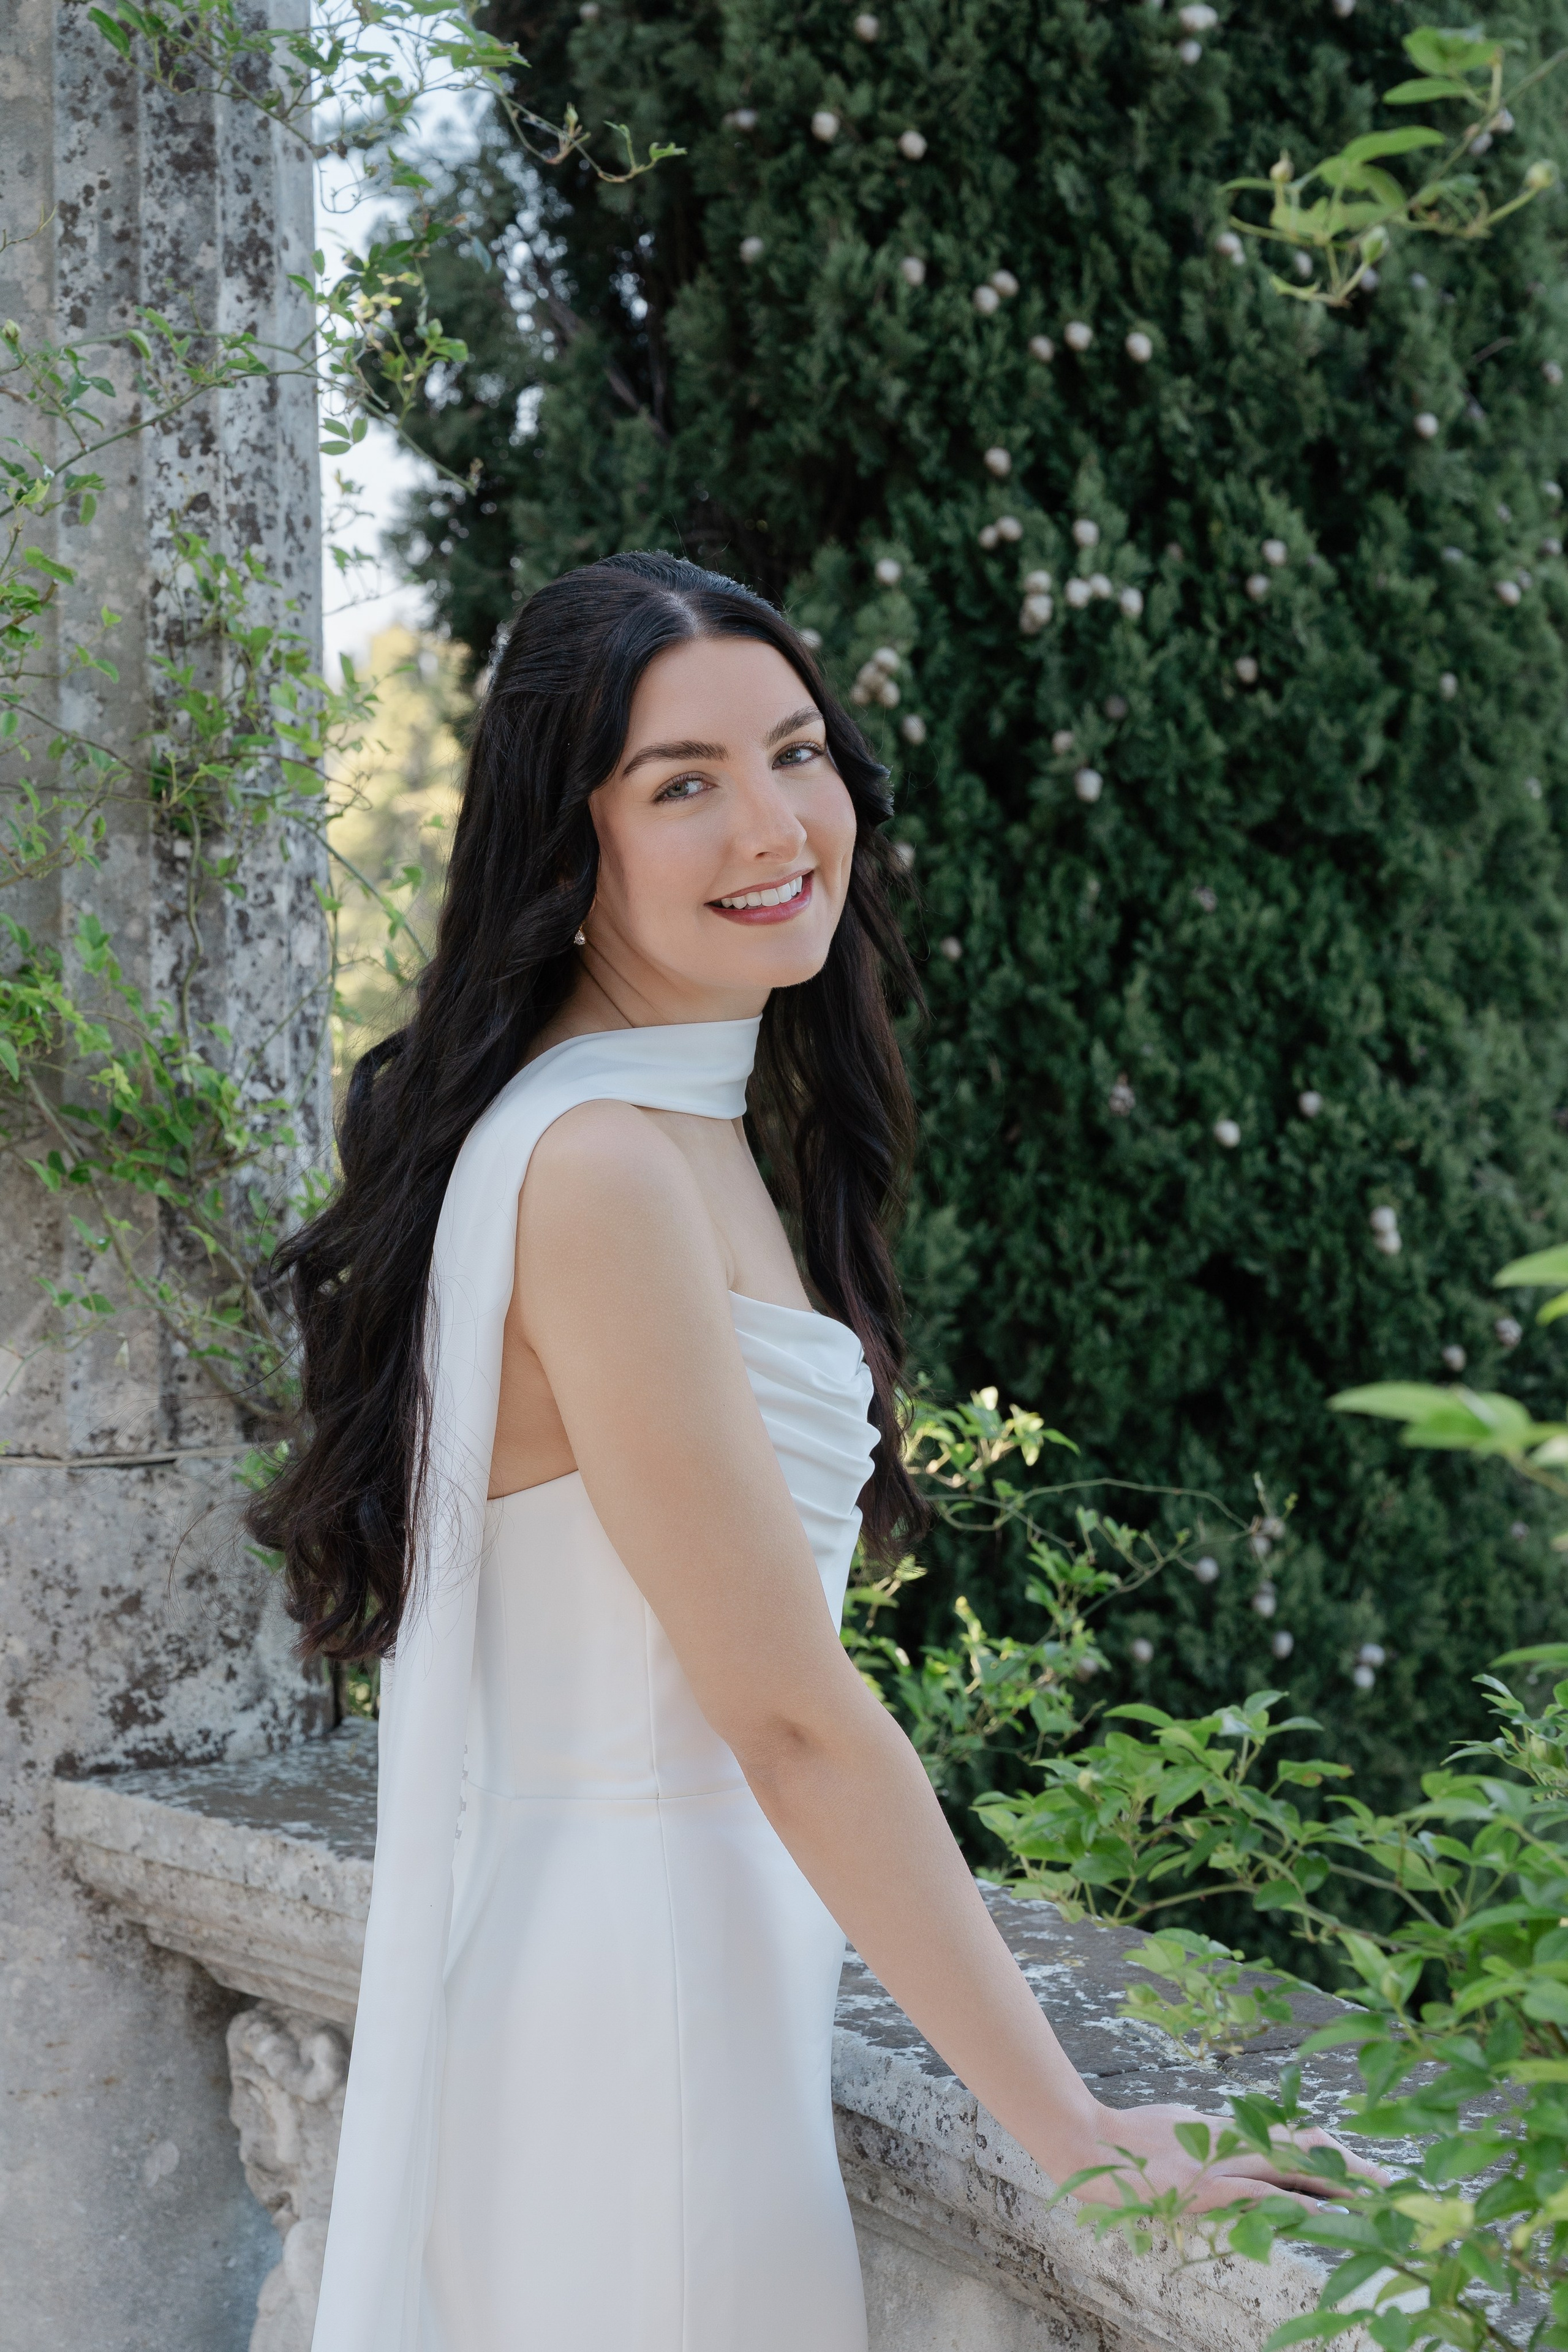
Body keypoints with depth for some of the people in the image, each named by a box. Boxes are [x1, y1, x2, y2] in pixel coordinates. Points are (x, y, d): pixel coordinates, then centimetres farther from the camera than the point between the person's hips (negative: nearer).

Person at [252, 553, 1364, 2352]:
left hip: (704, 1948, 10)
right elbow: (792, 1715, -22)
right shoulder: (598, 1171, -21)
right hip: (630, 1985, -10)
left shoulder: (700, 1126, 10)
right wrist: (1074, 2134, -19)